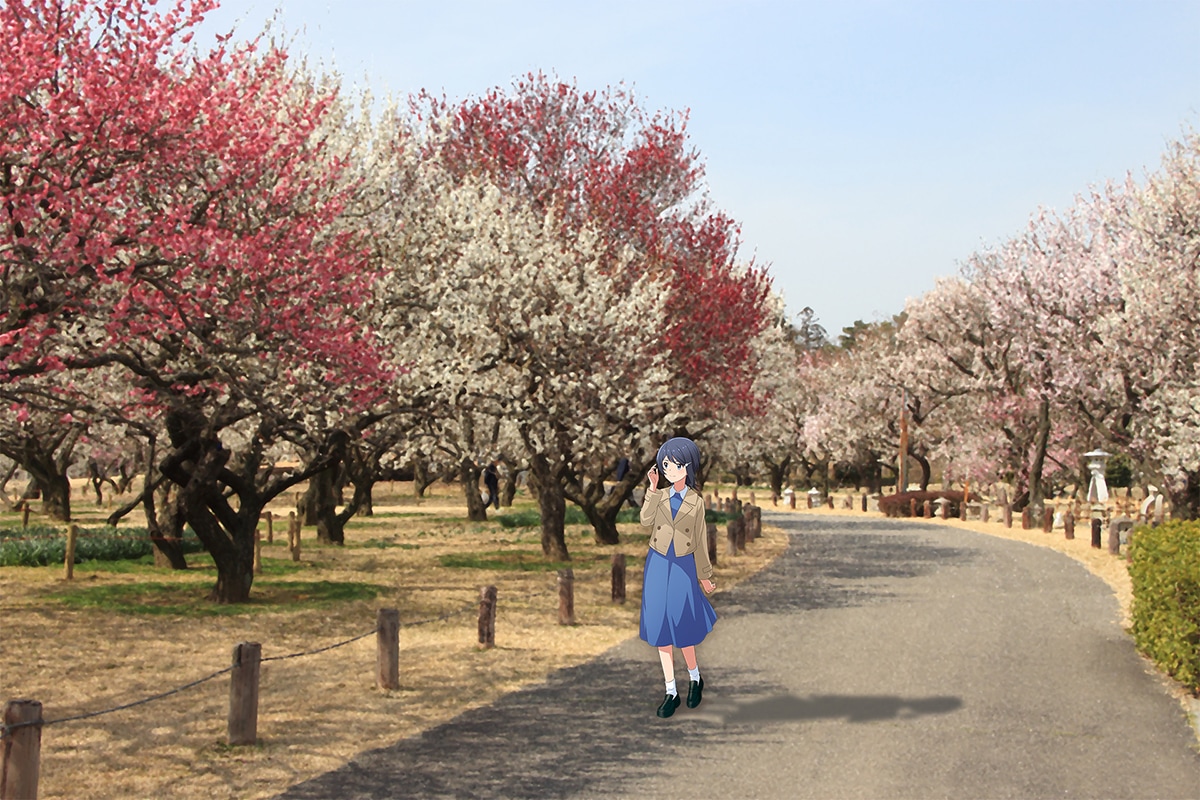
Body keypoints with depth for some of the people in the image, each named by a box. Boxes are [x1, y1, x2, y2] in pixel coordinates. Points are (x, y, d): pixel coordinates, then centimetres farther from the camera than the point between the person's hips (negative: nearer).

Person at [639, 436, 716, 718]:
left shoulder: (696, 502, -2)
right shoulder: (660, 496, 3)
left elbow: (700, 542, 4)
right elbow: (646, 521, -16)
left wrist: (705, 576, 7)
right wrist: (652, 489, -23)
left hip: (683, 567, -2)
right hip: (657, 565, 2)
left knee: (681, 628, -1)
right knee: (661, 629, 3)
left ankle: (695, 678, 26)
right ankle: (671, 692, 12)